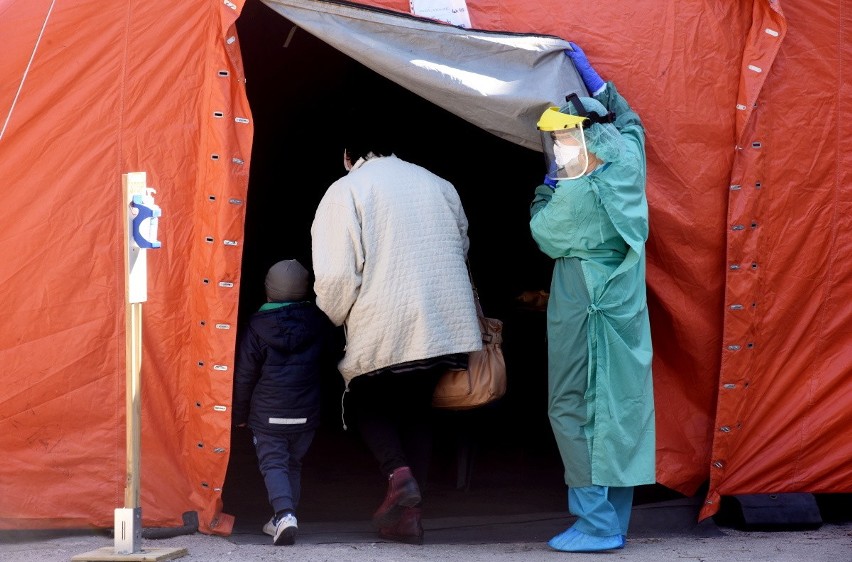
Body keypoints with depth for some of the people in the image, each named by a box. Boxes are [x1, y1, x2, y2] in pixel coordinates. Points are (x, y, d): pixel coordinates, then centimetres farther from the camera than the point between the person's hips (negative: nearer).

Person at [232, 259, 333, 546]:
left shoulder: (257, 328, -8)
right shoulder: (318, 323, -2)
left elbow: (244, 376, -2)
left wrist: (240, 414, 9)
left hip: (267, 414, -3)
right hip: (306, 414, 3)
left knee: (273, 463, 2)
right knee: (293, 464, 18)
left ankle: (284, 512, -20)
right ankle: (283, 519, 17)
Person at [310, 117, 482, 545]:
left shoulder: (345, 191, -4)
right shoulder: (438, 185, 13)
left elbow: (335, 274, -12)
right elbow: (462, 250, 23)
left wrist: (337, 316, 8)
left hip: (382, 332, -4)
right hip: (446, 327, 4)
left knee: (365, 402, 20)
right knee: (416, 406, 21)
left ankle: (398, 473, -6)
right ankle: (408, 514, 13)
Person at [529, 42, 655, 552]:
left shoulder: (576, 194, -20)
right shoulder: (626, 164, 1)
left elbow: (542, 233, -1)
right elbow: (629, 120, 24)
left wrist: (548, 182, 9)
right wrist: (591, 75, 28)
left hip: (584, 314, -8)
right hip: (626, 313, 8)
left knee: (574, 409, -2)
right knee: (619, 410, 10)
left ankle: (597, 524, -3)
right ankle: (615, 521, 17)